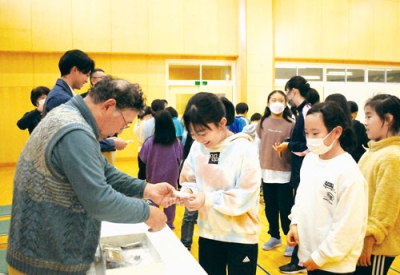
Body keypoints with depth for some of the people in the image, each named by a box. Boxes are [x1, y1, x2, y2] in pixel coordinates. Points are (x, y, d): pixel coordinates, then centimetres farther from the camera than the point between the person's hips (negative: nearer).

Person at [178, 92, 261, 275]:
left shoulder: (244, 150, -18)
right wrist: (188, 191, -17)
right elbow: (189, 180, 6)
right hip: (208, 233, 5)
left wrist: (208, 199, -29)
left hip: (241, 236, -4)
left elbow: (245, 197, -20)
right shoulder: (197, 148, -3)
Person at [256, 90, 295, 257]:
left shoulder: (290, 124, -6)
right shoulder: (263, 122, 5)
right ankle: (275, 237, 31)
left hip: (284, 172, -4)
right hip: (266, 171, 4)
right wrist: (256, 166, 11)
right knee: (270, 207, 14)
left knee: (285, 209, 1)